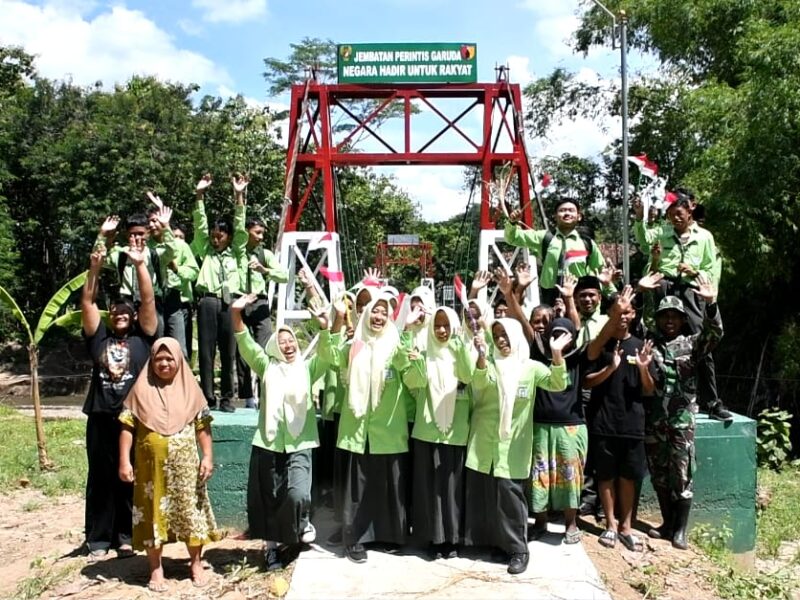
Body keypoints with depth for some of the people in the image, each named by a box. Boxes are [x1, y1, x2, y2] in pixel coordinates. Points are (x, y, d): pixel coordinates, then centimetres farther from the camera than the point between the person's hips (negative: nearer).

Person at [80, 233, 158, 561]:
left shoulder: (142, 337, 4)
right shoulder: (99, 337, 8)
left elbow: (148, 300, -5)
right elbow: (87, 302, 2)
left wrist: (140, 265, -14)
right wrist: (95, 267, -9)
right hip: (101, 418, 2)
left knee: (131, 479, 8)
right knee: (100, 479, 9)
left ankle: (127, 536, 22)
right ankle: (98, 540, 21)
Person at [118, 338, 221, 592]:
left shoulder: (190, 389, 2)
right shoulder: (141, 389, 0)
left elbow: (203, 426, 2)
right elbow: (127, 426, -2)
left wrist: (207, 457, -4)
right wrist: (124, 461, -8)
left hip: (185, 466, 0)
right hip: (151, 466, 0)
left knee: (190, 511, 7)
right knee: (153, 514, 8)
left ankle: (196, 563, 24)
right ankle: (156, 569, 23)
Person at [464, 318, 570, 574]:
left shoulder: (531, 367, 1)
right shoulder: (489, 363, 4)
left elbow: (557, 384, -14)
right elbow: (480, 383, -18)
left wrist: (557, 355, -29)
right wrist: (481, 354, -36)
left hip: (512, 446, -2)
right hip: (483, 443, 2)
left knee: (510, 495, -2)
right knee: (480, 493, 10)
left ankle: (518, 548, 12)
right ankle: (482, 541, 26)